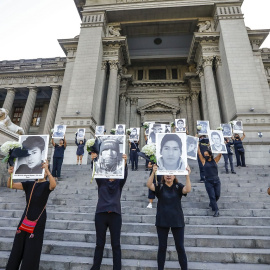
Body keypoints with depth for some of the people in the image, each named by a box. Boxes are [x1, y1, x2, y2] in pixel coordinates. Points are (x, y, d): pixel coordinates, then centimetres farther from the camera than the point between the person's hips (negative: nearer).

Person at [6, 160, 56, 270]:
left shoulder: (47, 185, -10)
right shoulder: (29, 184, 4)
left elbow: (53, 185, -35)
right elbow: (10, 185, 0)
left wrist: (47, 170, -45)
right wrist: (11, 174, -19)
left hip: (39, 219, -4)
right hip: (26, 217, 5)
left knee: (32, 247, 4)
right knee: (18, 244, 14)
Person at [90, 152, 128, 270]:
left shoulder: (119, 183, 5)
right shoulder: (101, 182, 7)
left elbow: (124, 174, -12)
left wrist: (125, 162, -31)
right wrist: (94, 161, -28)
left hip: (115, 215, 0)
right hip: (100, 214, 1)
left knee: (116, 244, 7)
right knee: (99, 244, 12)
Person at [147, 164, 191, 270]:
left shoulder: (178, 186, -1)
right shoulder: (160, 187, -3)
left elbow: (188, 190, -21)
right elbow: (149, 185, -21)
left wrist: (187, 175, -34)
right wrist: (153, 172, -36)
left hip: (177, 221, 0)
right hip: (162, 221, 0)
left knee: (180, 247, 10)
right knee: (162, 247, 11)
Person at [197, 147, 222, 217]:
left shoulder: (215, 160, 4)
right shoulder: (204, 161, 1)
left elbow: (220, 154, -1)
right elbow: (199, 154, -4)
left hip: (216, 181, 2)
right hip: (208, 182, -2)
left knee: (217, 195, 11)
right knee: (212, 196, -2)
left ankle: (212, 204, 38)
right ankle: (216, 210, 8)